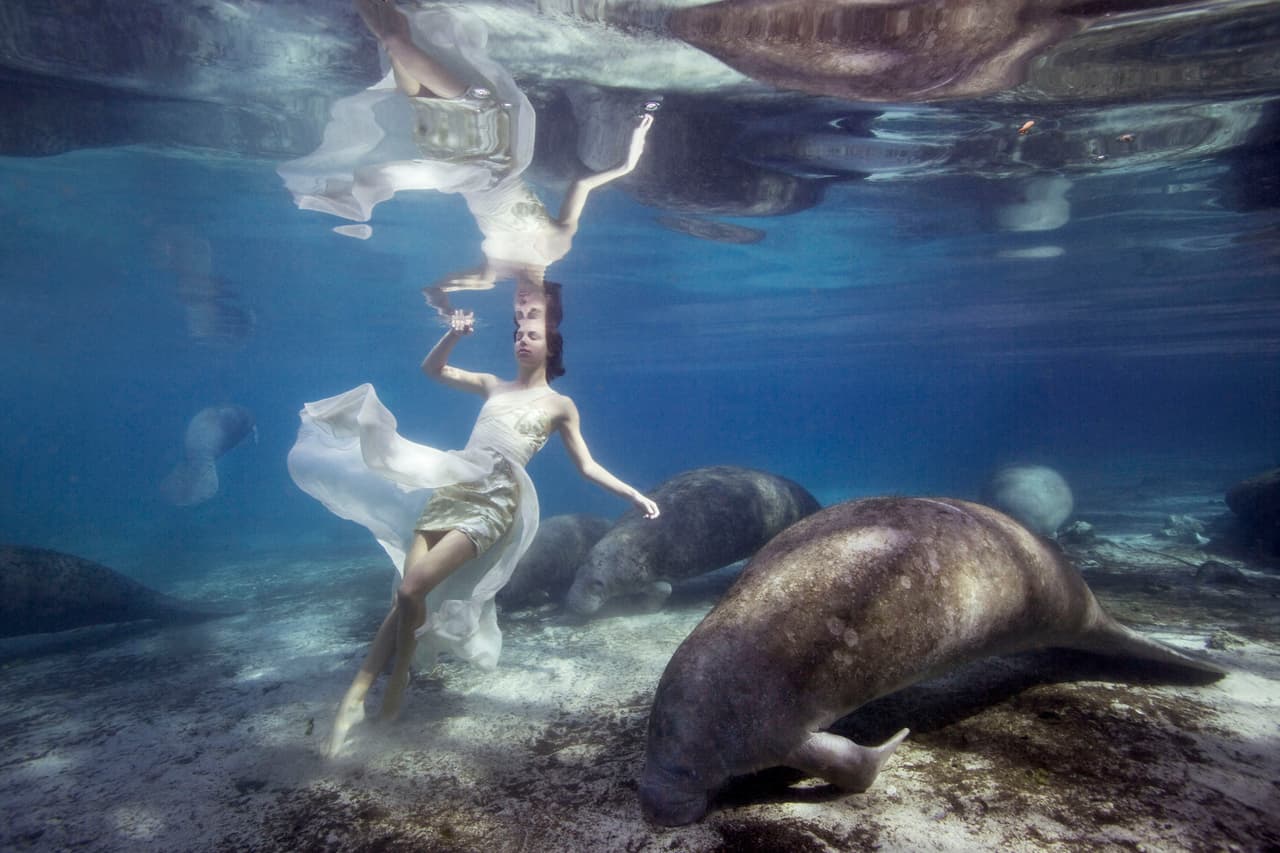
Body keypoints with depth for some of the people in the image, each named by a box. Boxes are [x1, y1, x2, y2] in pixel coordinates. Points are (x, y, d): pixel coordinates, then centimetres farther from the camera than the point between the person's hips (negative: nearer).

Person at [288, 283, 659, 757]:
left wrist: (634, 495, 0)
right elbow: (432, 369, 24)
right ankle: (356, 696, 7)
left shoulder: (559, 405, 10)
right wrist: (453, 334, 7)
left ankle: (399, 674, 10)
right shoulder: (492, 385, 20)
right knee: (407, 594, -2)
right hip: (452, 487, 4)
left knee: (414, 589, -15)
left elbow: (587, 467, 9)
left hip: (496, 499, -4)